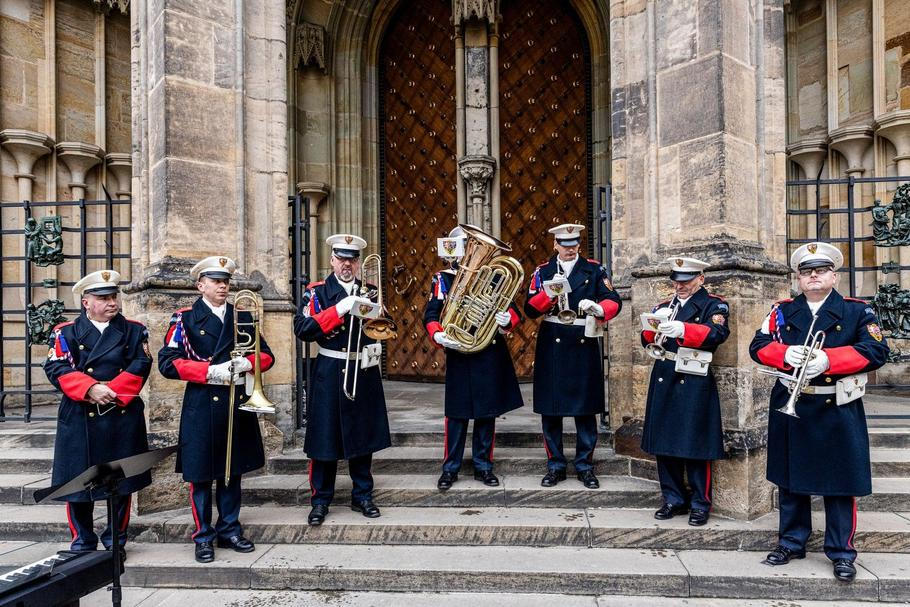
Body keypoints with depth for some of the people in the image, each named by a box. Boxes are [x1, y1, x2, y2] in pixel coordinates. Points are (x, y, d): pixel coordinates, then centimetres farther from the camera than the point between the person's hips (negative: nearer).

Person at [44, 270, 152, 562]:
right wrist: (91, 389, -21)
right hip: (79, 420, 0)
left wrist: (112, 392, -17)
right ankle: (82, 544, 24)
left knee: (122, 484, 7)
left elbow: (140, 367, -5)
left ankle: (116, 542, 22)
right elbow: (56, 369, -7)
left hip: (123, 419, 0)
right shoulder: (66, 332, 6)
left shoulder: (135, 330, 7)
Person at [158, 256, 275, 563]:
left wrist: (246, 363, -11)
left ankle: (230, 529, 27)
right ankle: (204, 537, 19)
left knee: (233, 470, 13)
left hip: (238, 404, 4)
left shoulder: (243, 317, 11)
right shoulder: (185, 319, 0)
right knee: (201, 474, 4)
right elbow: (167, 362, -9)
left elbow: (266, 355, 10)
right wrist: (210, 371, -18)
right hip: (202, 406, -3)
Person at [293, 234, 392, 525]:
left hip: (364, 371, 3)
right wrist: (339, 309, -21)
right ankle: (320, 500, 20)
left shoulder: (369, 291, 9)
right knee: (325, 437, 3)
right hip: (330, 373, -3)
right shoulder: (316, 292, -1)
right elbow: (302, 329, -14)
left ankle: (362, 496, 27)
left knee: (364, 436, 11)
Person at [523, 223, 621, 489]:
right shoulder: (542, 271, 7)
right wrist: (549, 292, -18)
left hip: (584, 346, 0)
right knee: (550, 410, 5)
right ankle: (555, 466, 19)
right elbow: (530, 309, -1)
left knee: (586, 409, 6)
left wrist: (598, 309, -26)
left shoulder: (594, 270, 6)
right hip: (552, 346, 1)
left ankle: (585, 466, 20)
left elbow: (614, 300, -4)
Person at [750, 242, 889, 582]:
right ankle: (791, 542, 28)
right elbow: (758, 346, 1)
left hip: (838, 411, -2)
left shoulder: (858, 311, 1)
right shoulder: (782, 311, 7)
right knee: (790, 478, 12)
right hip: (790, 410, 2)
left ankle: (842, 552, 21)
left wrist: (828, 359, -23)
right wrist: (785, 354, -19)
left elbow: (876, 351, -10)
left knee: (840, 482, 5)